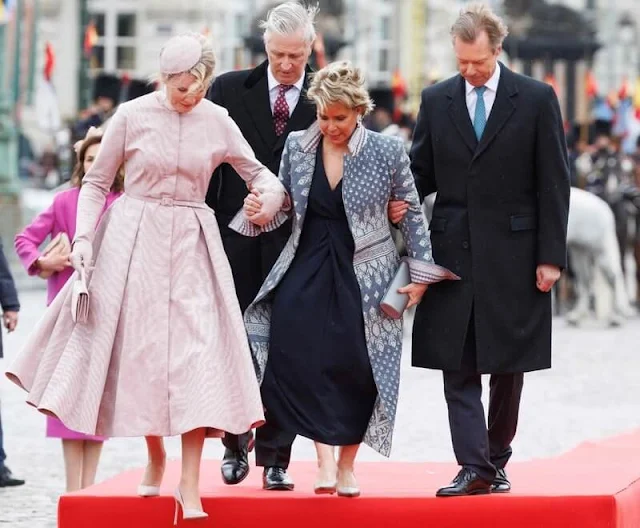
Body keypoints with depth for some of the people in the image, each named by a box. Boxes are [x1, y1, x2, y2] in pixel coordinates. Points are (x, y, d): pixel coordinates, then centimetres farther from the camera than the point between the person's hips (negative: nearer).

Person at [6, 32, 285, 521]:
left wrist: (271, 193, -12)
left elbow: (257, 171, 10)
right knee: (140, 352, 4)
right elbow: (96, 182, 3)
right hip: (134, 242, -1)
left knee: (196, 353, -9)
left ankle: (190, 486, -8)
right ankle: (155, 457, 28)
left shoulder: (216, 121, 0)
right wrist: (84, 237, -9)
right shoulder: (132, 116, -4)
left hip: (191, 246, 1)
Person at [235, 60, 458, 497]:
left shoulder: (388, 151, -5)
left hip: (363, 275, -2)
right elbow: (284, 203, 14)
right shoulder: (298, 145, 3)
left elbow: (412, 214, 4)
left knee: (356, 370, -2)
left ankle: (346, 465, 14)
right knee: (298, 360, -18)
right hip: (307, 269, 2)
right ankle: (325, 456, -15)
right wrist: (259, 212, -8)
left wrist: (422, 272, 3)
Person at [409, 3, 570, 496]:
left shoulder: (537, 99, -1)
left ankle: (496, 461, 16)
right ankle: (474, 468, -4)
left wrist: (551, 256, -6)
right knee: (458, 367, -3)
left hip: (513, 253, -2)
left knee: (508, 366, 5)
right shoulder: (436, 100, 7)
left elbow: (553, 184, -2)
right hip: (453, 251, 2)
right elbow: (422, 175, 11)